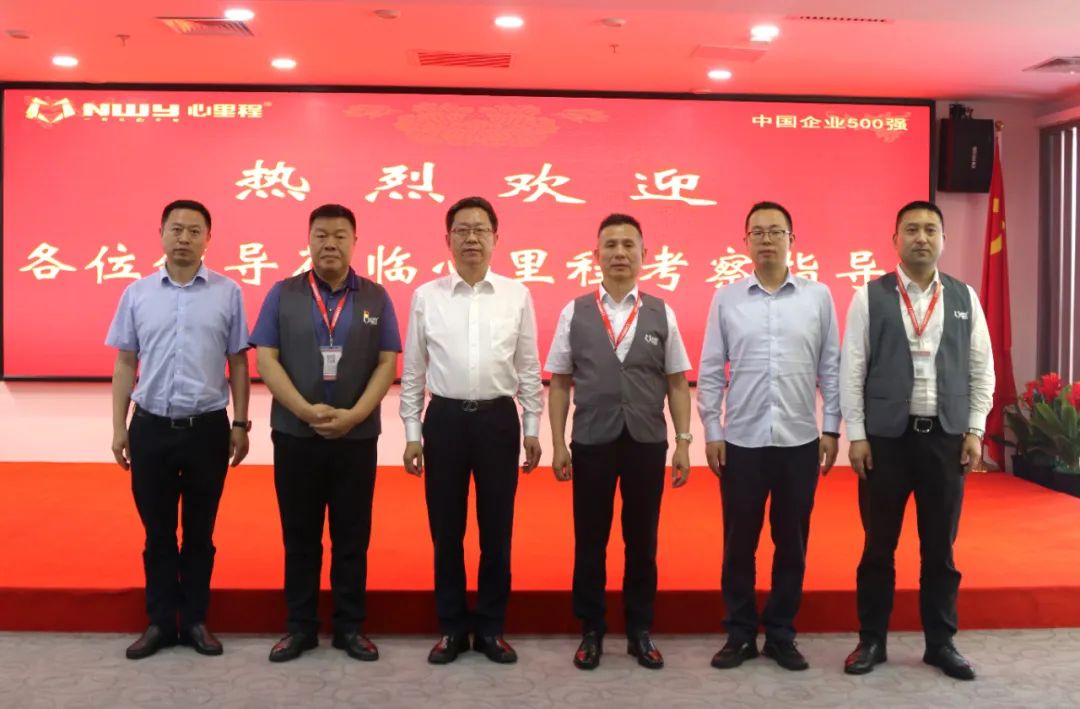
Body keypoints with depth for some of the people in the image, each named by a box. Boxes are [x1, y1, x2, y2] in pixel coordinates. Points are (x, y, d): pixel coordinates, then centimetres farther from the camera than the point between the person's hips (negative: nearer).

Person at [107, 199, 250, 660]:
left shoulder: (228, 293, -1)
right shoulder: (137, 294, 3)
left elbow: (238, 363, 3)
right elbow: (125, 364, 7)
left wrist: (240, 423, 1)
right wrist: (118, 428, 4)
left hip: (207, 427, -1)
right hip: (151, 426, 1)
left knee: (199, 531, 11)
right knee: (157, 532, 11)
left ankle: (195, 621, 24)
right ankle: (160, 621, 24)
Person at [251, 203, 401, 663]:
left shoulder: (375, 298, 5)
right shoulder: (282, 294, 4)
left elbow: (387, 363, 0)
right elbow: (266, 359, -2)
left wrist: (353, 415, -13)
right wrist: (306, 410, -14)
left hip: (357, 435, 0)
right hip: (295, 434, 0)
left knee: (352, 536, 7)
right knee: (299, 536, 8)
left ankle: (350, 627, 19)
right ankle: (300, 626, 21)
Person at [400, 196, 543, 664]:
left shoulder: (517, 295, 2)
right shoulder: (426, 296, 1)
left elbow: (529, 368, 6)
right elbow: (412, 370, 5)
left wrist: (532, 429, 4)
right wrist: (411, 433, 3)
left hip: (498, 419, 0)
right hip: (445, 418, 0)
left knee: (496, 530, 9)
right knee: (446, 530, 9)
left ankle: (491, 627, 24)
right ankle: (451, 627, 25)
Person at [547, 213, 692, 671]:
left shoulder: (662, 314, 4)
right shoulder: (574, 312, 3)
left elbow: (677, 383, 5)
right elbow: (560, 383, 3)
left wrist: (683, 442, 0)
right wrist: (558, 444, -1)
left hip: (647, 441, 1)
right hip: (591, 442, 0)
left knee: (642, 541, 11)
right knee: (589, 542, 9)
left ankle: (640, 633, 26)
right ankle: (591, 632, 25)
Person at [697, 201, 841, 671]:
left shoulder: (818, 296, 3)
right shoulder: (726, 298, 2)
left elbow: (831, 367, 5)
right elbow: (710, 371, 3)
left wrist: (832, 428, 2)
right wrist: (711, 432, -1)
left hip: (800, 440, 1)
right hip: (742, 440, 0)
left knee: (792, 542, 10)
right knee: (739, 543, 7)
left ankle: (781, 635, 24)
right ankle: (740, 634, 22)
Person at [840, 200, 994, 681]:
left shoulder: (965, 298, 7)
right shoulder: (869, 297, -1)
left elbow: (982, 370, 8)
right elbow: (851, 370, -3)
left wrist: (974, 431, 1)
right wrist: (856, 435, -7)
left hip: (946, 437, 2)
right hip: (887, 437, -2)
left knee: (940, 548, 11)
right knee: (878, 546, 8)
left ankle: (941, 643, 25)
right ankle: (871, 641, 21)